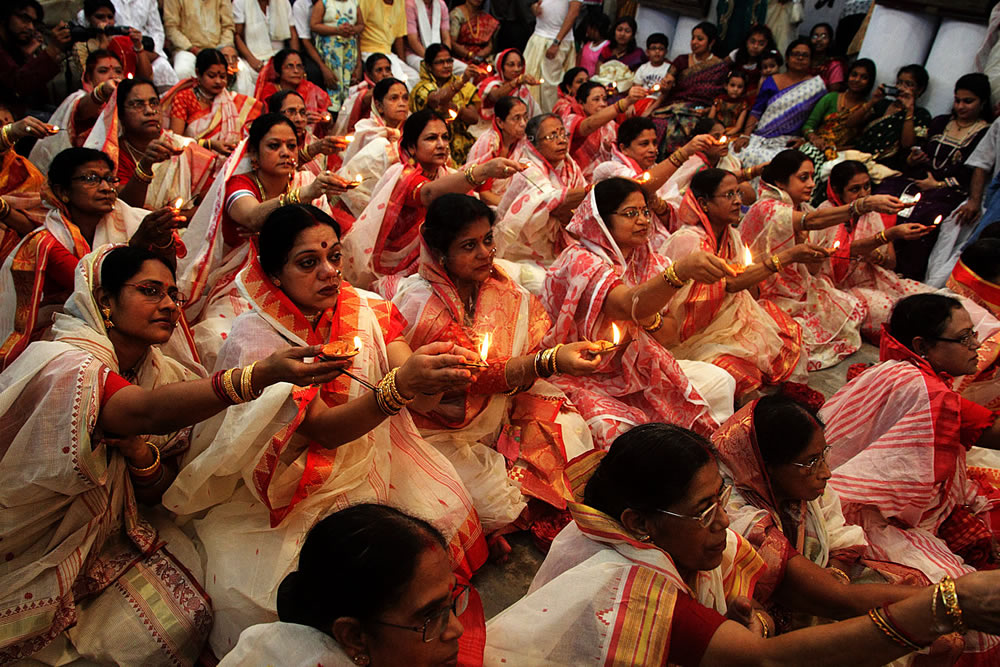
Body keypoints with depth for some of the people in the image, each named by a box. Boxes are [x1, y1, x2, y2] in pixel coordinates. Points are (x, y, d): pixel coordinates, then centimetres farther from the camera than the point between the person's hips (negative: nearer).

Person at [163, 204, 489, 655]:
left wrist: (439, 370, -40)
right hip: (293, 479, -4)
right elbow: (326, 428, -29)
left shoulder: (362, 309, -5)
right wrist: (401, 384, -46)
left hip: (369, 452, 4)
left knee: (444, 517, -11)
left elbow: (408, 377, -16)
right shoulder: (254, 340, -19)